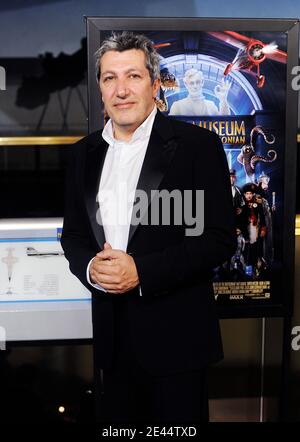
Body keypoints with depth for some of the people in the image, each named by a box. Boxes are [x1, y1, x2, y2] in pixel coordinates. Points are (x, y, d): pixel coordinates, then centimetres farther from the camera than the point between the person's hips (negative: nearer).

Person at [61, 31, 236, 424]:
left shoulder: (198, 145, -8)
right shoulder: (84, 153, 8)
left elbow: (220, 238, -11)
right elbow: (73, 234, 12)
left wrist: (142, 272, -19)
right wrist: (90, 268, -10)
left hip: (176, 335, -4)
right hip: (110, 335, 5)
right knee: (115, 424, 18)